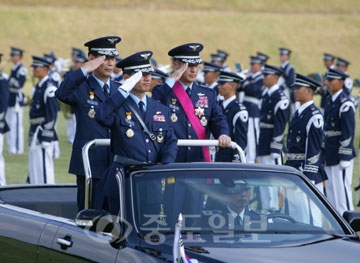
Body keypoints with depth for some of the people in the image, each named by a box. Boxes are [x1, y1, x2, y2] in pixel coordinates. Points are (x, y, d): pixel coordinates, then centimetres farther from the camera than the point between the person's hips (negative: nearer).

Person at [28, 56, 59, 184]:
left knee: (44, 168, -9)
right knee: (34, 170, 13)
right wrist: (32, 134, 18)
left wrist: (46, 138, -20)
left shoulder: (49, 88, -14)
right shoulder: (38, 87, 15)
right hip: (35, 135, 10)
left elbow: (52, 115, -18)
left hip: (43, 133, -10)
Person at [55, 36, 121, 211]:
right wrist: (84, 71, -30)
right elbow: (61, 94, -24)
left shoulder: (119, 90, 14)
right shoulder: (81, 87, -1)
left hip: (116, 165, 4)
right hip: (89, 164, -4)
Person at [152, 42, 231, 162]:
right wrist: (172, 79, -14)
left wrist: (223, 135, -18)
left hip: (201, 161, 3)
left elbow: (218, 120, 5)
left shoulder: (209, 95, 15)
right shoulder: (162, 92, 4)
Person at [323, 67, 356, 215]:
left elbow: (348, 132, -17)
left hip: (340, 155, -9)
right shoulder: (329, 101, 13)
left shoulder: (345, 104, -14)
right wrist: (323, 153, 18)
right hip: (329, 156, 9)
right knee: (331, 192, 12)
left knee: (342, 189, -7)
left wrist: (345, 157, -19)